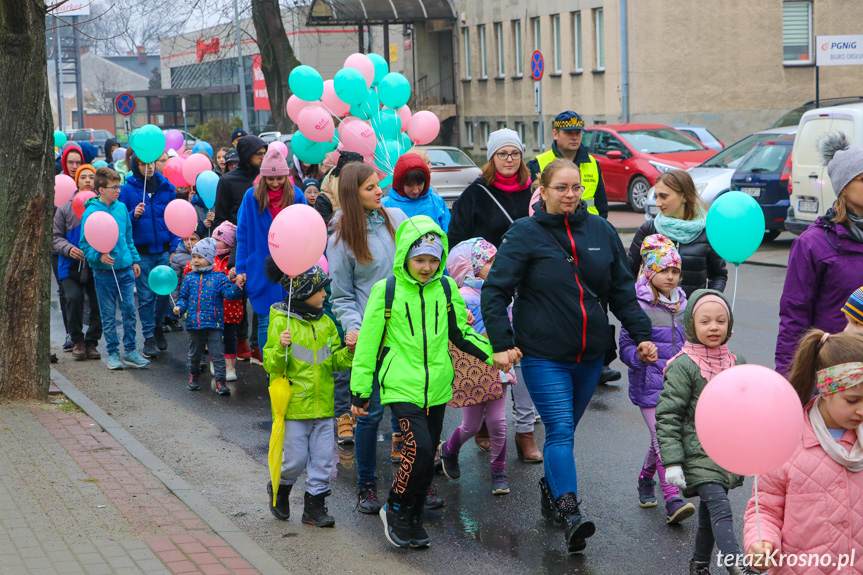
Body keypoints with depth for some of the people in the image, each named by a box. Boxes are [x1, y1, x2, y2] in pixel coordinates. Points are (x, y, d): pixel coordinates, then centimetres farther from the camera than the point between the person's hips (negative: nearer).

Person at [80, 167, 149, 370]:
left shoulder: (121, 208, 5)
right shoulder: (91, 212, -10)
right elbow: (84, 245, -9)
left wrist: (134, 260, 16)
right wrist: (99, 255, -25)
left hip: (125, 269, 4)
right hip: (104, 272, -4)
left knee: (129, 310, 4)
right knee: (108, 316, 6)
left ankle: (130, 350, 15)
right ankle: (113, 352, 17)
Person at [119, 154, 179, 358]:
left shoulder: (166, 188, 5)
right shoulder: (128, 190, -2)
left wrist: (174, 247, 3)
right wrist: (133, 215, -19)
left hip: (163, 250, 2)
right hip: (141, 252, -2)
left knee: (164, 292, 5)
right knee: (146, 296, -1)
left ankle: (158, 326, 29)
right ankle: (149, 337, 10)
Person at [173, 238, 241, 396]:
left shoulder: (218, 278, -1)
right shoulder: (189, 278, 8)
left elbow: (230, 294, -10)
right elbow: (184, 297, 13)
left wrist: (237, 286, -28)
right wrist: (179, 308, -5)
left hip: (213, 323, -3)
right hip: (194, 323, 3)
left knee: (217, 354, -5)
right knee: (194, 353, 17)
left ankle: (220, 380, 0)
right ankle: (194, 376, 36)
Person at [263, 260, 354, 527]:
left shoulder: (326, 323, 8)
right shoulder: (282, 322, -8)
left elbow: (334, 362, 13)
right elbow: (271, 365, -8)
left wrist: (348, 352, -5)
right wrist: (280, 348, -27)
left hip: (322, 404, 5)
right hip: (294, 404, -5)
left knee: (323, 459, 4)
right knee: (296, 459, 1)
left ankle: (315, 504, 17)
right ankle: (279, 489, 29)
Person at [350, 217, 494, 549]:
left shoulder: (446, 289, 4)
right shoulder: (386, 291, -6)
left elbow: (460, 333, 14)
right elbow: (368, 343, -1)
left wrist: (494, 353, -1)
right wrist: (359, 392, 1)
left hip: (437, 387, 4)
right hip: (401, 387, -4)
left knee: (427, 457, 10)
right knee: (419, 449, -18)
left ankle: (412, 521, 26)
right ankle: (396, 510, 3)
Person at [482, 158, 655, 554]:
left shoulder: (601, 231, 7)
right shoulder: (525, 234, -5)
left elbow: (622, 289, 14)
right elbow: (494, 290, -6)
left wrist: (641, 334, 8)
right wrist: (501, 343, -15)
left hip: (590, 354, 4)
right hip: (543, 355, -4)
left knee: (564, 428, 15)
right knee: (560, 430, -15)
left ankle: (551, 492, 33)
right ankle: (570, 513, -22)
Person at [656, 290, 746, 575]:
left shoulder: (737, 364, 8)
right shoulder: (683, 366, -11)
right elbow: (667, 415, -13)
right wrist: (672, 462, -17)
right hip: (698, 454, -6)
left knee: (709, 513, 14)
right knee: (720, 510, -18)